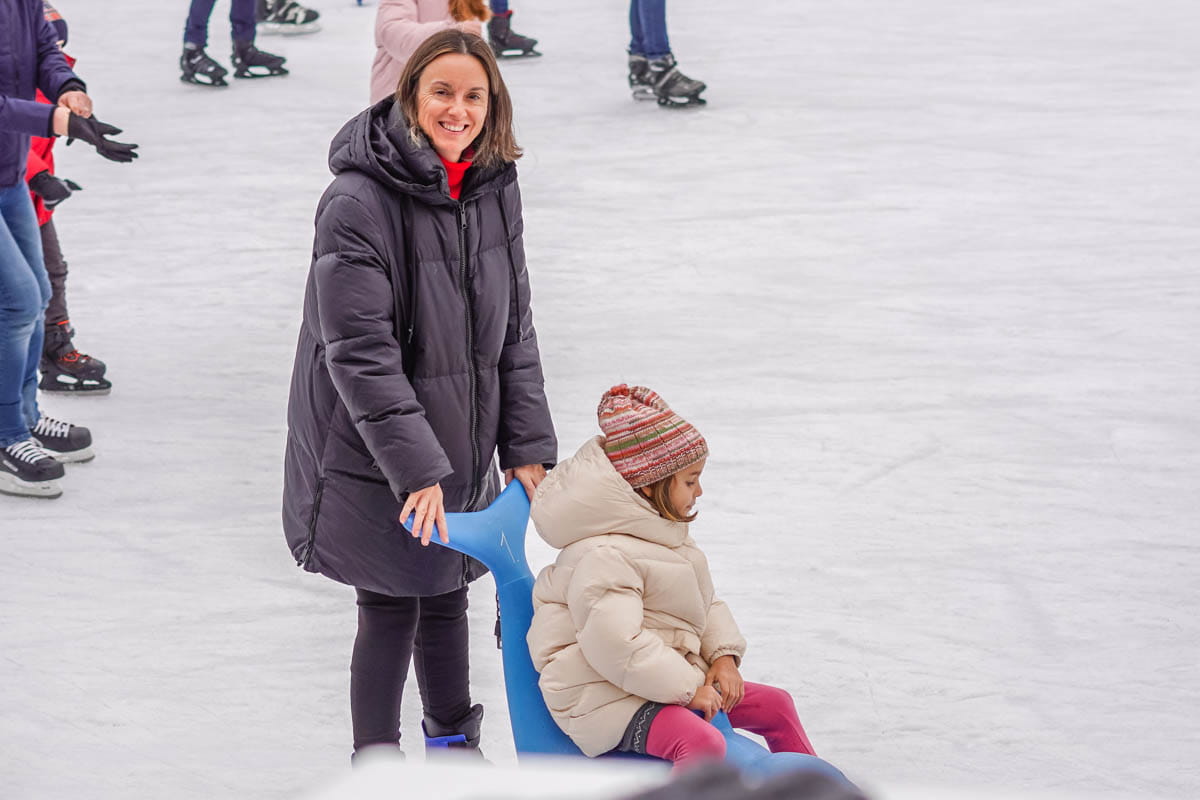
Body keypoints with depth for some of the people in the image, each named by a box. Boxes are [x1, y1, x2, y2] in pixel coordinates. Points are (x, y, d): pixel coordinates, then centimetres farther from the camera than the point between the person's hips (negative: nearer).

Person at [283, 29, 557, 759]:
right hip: (374, 462, -6)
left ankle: (456, 743, 38)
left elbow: (514, 329, 8)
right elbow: (359, 353, -21)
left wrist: (528, 444, 3)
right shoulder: (359, 202, -21)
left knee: (448, 596, 20)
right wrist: (415, 465, -23)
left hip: (464, 446, 6)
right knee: (390, 612, 2)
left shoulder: (496, 189, 1)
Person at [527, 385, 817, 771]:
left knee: (775, 705, 17)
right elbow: (616, 645, -31)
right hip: (606, 699, -11)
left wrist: (723, 654, 1)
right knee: (703, 742, -36)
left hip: (668, 677, 11)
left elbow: (706, 604, 20)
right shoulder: (605, 555, -24)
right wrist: (688, 688, -25)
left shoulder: (665, 532, 10)